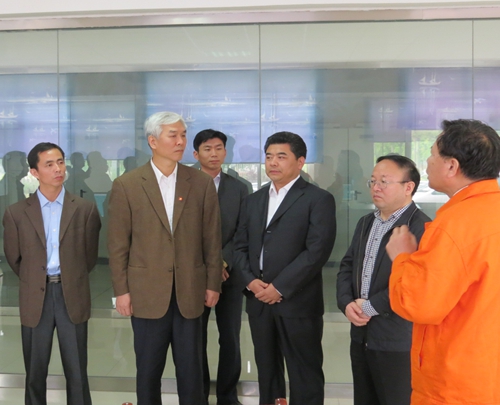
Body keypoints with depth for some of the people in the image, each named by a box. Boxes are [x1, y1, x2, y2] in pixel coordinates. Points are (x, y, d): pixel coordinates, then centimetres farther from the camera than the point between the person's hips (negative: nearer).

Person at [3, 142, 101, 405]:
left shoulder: (85, 210, -1)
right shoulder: (17, 213, 0)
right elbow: (14, 258, 11)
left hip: (73, 297, 0)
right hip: (35, 298, 1)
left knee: (77, 373, 8)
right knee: (35, 373, 12)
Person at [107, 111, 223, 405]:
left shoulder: (202, 183, 1)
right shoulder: (126, 185, -3)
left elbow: (212, 239, 4)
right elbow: (118, 244, -1)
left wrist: (213, 283, 3)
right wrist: (121, 290, -3)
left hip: (190, 292, 1)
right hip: (147, 293, -1)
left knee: (191, 369, 11)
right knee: (149, 369, 12)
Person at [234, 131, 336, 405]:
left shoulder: (318, 199, -4)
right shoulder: (253, 200, 16)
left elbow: (317, 251, -14)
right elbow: (240, 246, 13)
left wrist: (280, 287, -15)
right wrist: (250, 280, -5)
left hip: (298, 303, -5)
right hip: (259, 301, 6)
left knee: (304, 376, 3)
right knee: (266, 371, 16)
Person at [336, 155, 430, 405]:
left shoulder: (422, 228, -16)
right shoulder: (366, 223, 14)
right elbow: (347, 266, 13)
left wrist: (370, 306, -16)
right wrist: (346, 303, -5)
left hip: (399, 341, -8)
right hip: (361, 335, 8)